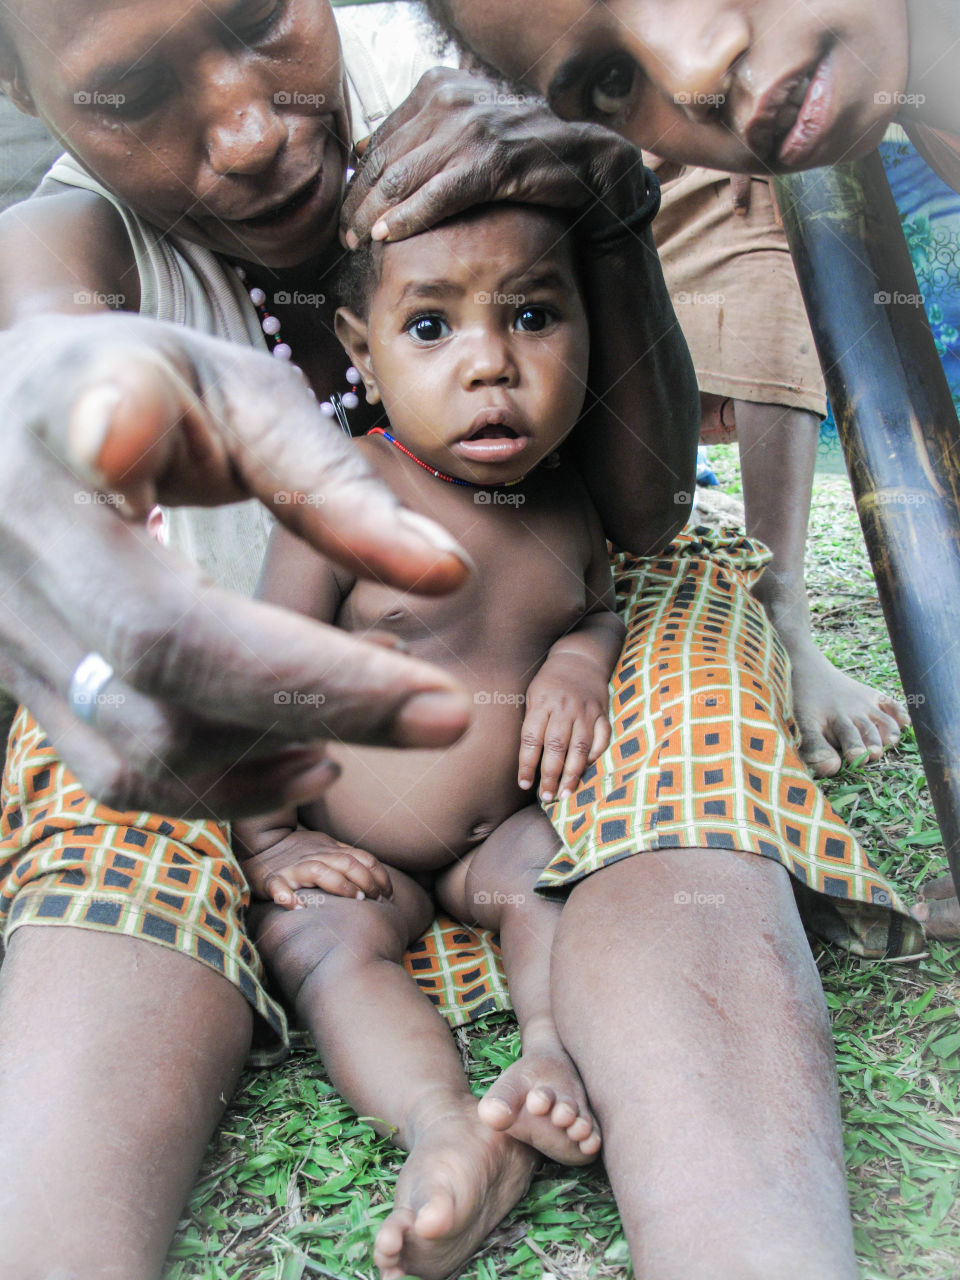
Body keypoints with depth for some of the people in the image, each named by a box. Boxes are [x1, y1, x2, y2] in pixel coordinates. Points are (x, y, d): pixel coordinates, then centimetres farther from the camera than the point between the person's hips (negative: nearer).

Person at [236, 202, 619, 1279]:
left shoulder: (566, 507, -2)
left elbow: (601, 606, 16)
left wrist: (578, 660, -9)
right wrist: (268, 839, -11)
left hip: (501, 828, 3)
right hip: (351, 848, -3)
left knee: (552, 879, -26)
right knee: (326, 939, -27)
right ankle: (441, 1126, -38)